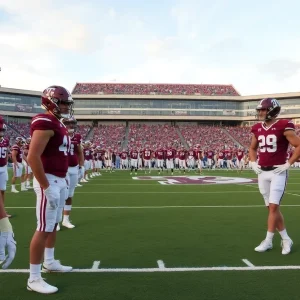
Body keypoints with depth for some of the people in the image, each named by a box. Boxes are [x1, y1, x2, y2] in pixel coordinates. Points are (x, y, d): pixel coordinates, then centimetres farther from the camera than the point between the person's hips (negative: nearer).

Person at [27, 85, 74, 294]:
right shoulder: (45, 123, -17)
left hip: (59, 181, 10)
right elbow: (32, 157, -24)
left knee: (54, 224, 19)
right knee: (44, 229, -4)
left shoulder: (59, 124, 14)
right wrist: (47, 187, -23)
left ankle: (49, 262, 36)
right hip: (49, 182, -10)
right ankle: (34, 279, 6)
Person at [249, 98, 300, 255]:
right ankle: (285, 239, 22)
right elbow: (252, 148, 25)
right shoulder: (257, 129, 9)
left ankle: (268, 241, 4)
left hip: (278, 172, -6)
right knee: (272, 208, 10)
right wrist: (253, 163, 10)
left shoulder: (283, 126, -10)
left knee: (273, 206, -8)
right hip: (262, 173, 7)